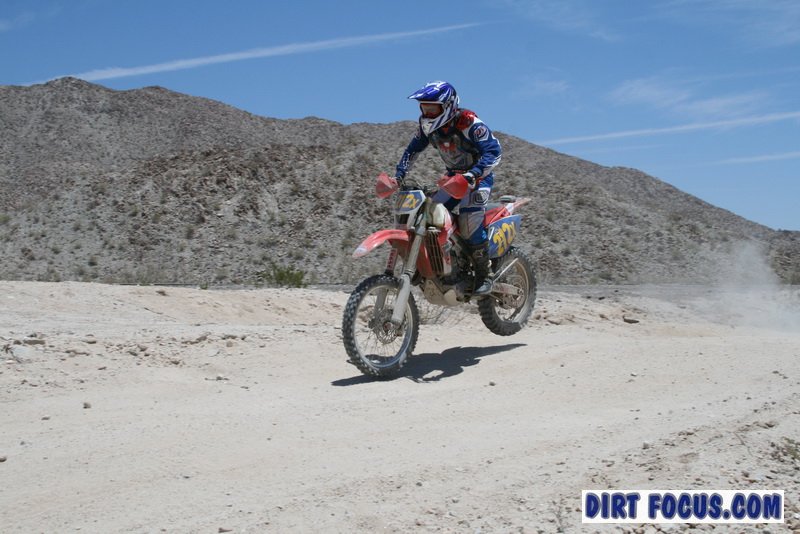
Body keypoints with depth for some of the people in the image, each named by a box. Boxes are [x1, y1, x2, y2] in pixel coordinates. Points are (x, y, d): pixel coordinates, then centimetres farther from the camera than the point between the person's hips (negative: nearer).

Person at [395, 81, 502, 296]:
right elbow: (413, 149, 9)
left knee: (470, 221, -27)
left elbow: (494, 150, -31)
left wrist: (473, 173, -45)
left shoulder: (469, 123, -26)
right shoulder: (428, 125, -5)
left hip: (479, 176, -7)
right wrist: (399, 175, -3)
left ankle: (484, 276, -15)